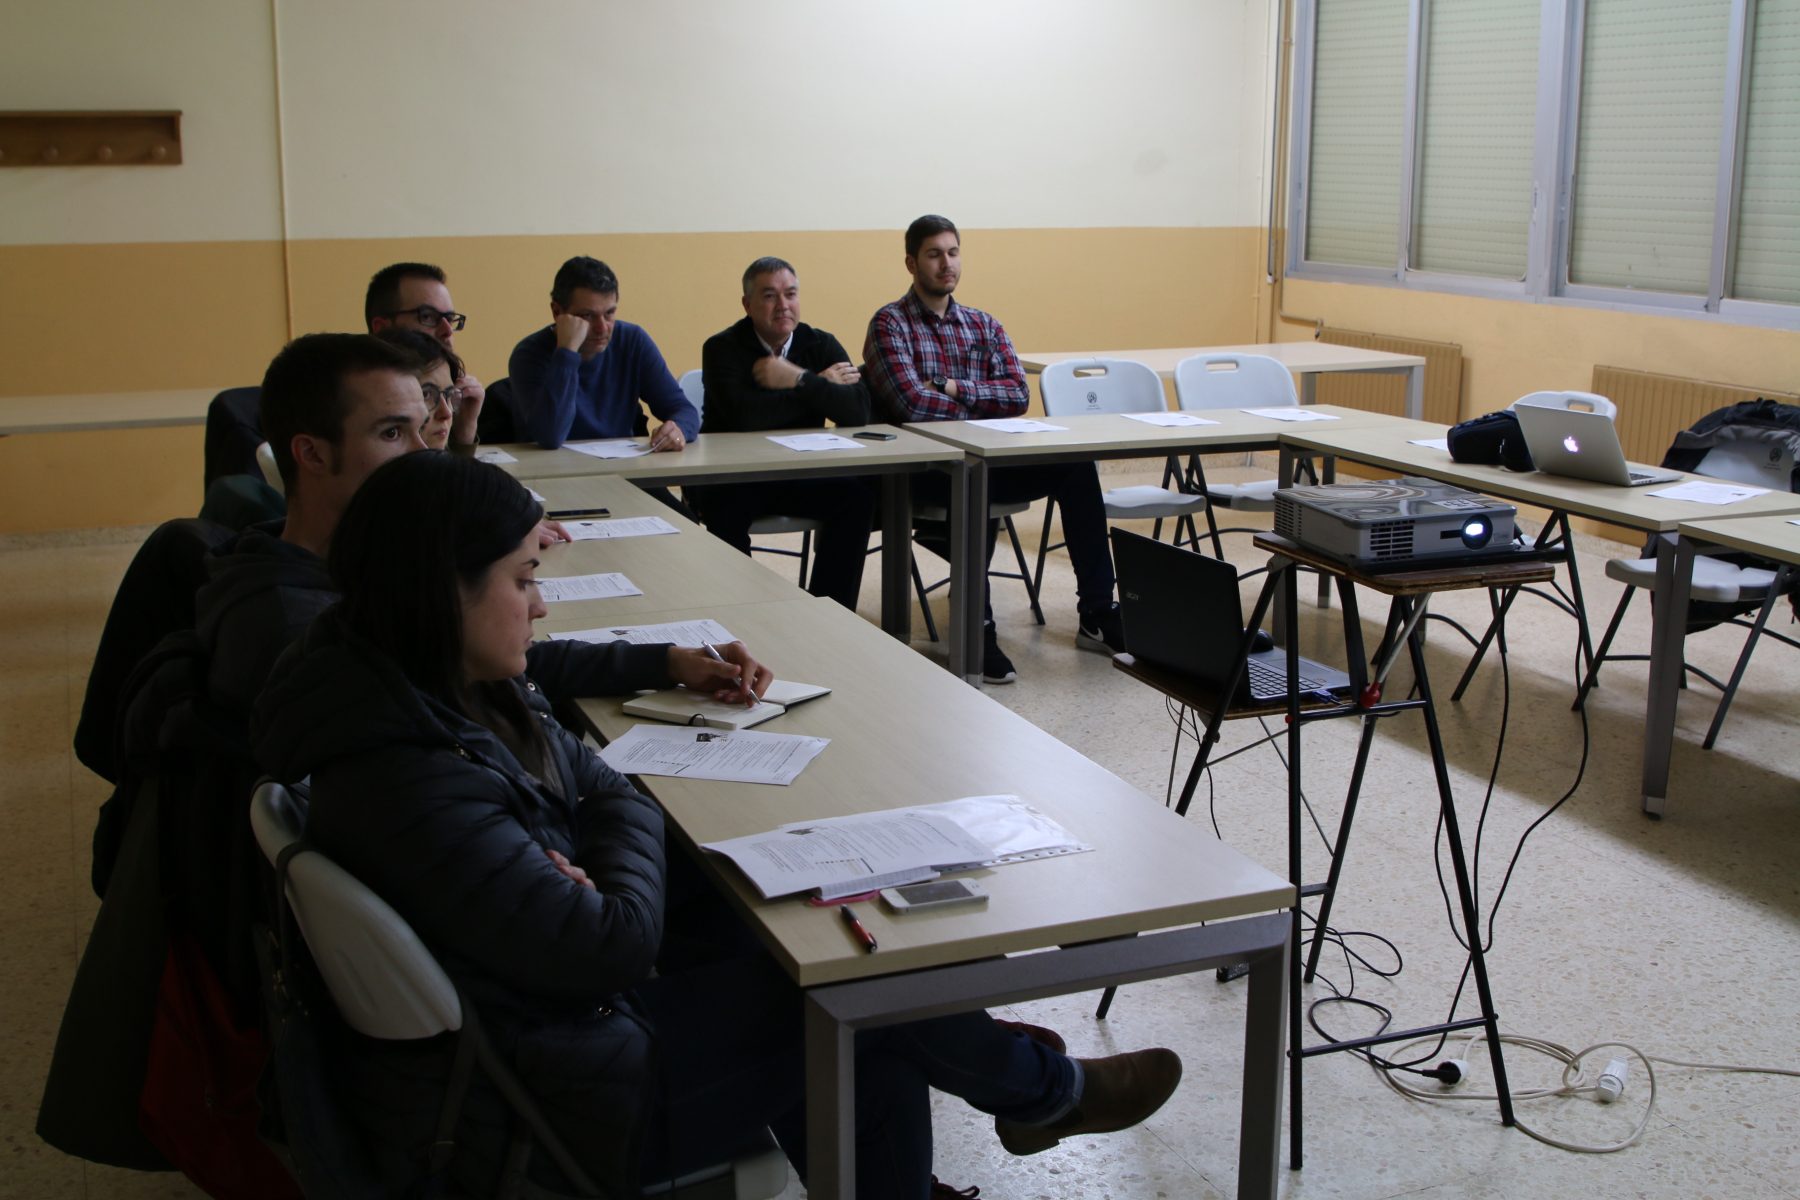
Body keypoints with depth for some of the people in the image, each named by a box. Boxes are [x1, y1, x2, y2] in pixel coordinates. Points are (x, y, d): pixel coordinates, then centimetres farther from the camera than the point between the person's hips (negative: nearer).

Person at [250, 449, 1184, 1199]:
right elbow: (616, 945, -27)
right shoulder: (415, 788, -31)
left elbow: (612, 793, 8)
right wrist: (621, 865, -6)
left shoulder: (472, 696, 0)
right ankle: (1045, 1091, 29)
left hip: (549, 1027, 9)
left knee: (878, 1070, 2)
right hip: (560, 1110, -9)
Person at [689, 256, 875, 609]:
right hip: (732, 477, -3)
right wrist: (820, 386, -16)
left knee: (857, 497, -20)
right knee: (726, 507, -34)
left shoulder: (820, 344, 3)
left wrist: (799, 380, -23)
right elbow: (742, 415, -26)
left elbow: (859, 410, -12)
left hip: (799, 474, 4)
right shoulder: (723, 348, -8)